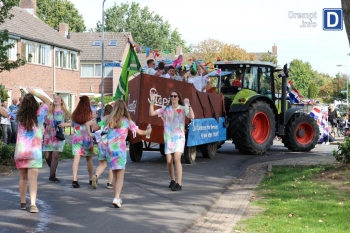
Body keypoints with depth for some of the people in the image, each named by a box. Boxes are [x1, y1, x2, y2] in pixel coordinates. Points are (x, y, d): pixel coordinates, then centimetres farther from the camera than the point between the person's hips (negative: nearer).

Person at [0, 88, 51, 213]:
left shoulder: (19, 116, 0)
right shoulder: (39, 115, -4)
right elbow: (47, 101, 10)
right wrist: (34, 93, 7)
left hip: (20, 151, 2)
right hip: (34, 152, -2)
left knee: (23, 178, 16)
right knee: (33, 179, -6)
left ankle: (23, 202, 26)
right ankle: (33, 204, -19)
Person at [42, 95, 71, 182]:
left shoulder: (64, 112, 5)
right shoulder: (49, 112, 13)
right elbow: (45, 123, 17)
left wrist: (65, 124, -15)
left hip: (58, 136, -3)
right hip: (48, 136, 3)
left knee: (55, 156, -11)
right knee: (47, 156, 1)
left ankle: (52, 176, -7)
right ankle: (53, 172, 24)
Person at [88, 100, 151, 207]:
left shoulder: (108, 119, 5)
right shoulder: (127, 121, -2)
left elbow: (94, 128, 9)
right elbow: (139, 132, 4)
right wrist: (147, 132, 24)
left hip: (110, 149, 4)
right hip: (120, 149, -3)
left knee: (115, 175, 17)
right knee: (120, 176, -1)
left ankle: (117, 198, 22)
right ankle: (117, 198, -16)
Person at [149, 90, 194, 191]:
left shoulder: (183, 109, -3)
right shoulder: (165, 109, 7)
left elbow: (192, 116, -20)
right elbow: (151, 113, 4)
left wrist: (188, 105, -31)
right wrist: (152, 101, -6)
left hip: (179, 137, -4)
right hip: (168, 138, 4)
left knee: (177, 159, -17)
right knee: (169, 161, 4)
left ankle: (179, 183, -14)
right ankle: (173, 180, 27)